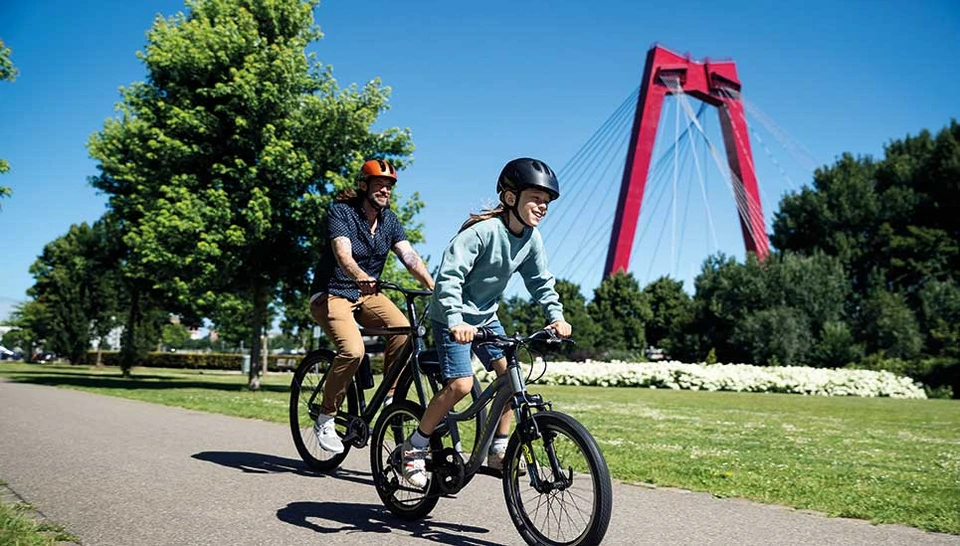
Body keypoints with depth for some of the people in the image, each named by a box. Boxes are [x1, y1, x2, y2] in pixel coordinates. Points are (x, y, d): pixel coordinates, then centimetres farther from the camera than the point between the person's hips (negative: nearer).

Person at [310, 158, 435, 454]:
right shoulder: (341, 211, -13)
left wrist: (434, 287, -26)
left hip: (368, 293, 5)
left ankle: (389, 397, -6)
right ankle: (325, 419, -9)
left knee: (403, 330, -23)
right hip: (333, 293, -5)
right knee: (353, 350, -29)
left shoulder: (389, 220, 3)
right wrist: (361, 277, -52)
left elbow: (410, 256, -9)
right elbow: (343, 254, -30)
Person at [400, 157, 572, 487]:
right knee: (460, 385, -17)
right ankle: (414, 448, 1)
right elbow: (449, 276, -31)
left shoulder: (531, 239, -3)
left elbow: (541, 281, 6)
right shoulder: (482, 231, -25)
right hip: (453, 317, -7)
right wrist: (456, 321, -42)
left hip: (485, 315, 7)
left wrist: (556, 316, -9)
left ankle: (498, 450, 6)